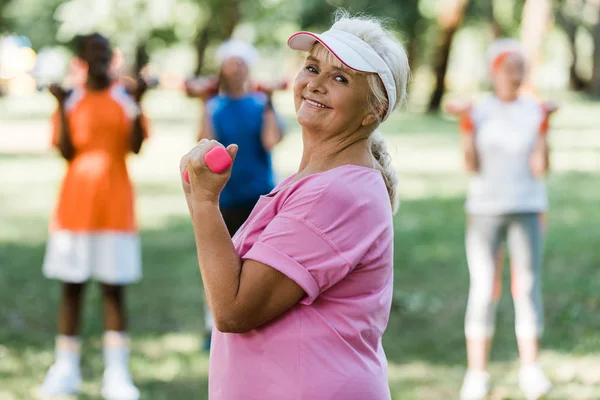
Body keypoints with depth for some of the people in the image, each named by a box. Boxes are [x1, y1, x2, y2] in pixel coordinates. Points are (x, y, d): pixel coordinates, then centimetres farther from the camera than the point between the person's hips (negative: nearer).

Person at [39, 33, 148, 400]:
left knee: (114, 287, -1)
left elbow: (136, 146, -10)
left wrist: (137, 103, -21)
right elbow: (66, 151, -6)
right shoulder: (71, 101, 5)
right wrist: (62, 105, -14)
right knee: (72, 285, 5)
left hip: (115, 205, -1)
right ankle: (66, 370, 12)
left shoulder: (125, 100, 3)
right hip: (75, 204, 1)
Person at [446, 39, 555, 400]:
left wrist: (544, 126, -16)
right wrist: (466, 125, -18)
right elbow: (471, 166, -7)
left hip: (527, 208, 1)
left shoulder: (535, 112, 1)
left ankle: (531, 370, 1)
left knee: (529, 288, -4)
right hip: (485, 208, -1)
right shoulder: (477, 113, 0)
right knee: (483, 290, -2)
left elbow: (541, 168, -6)